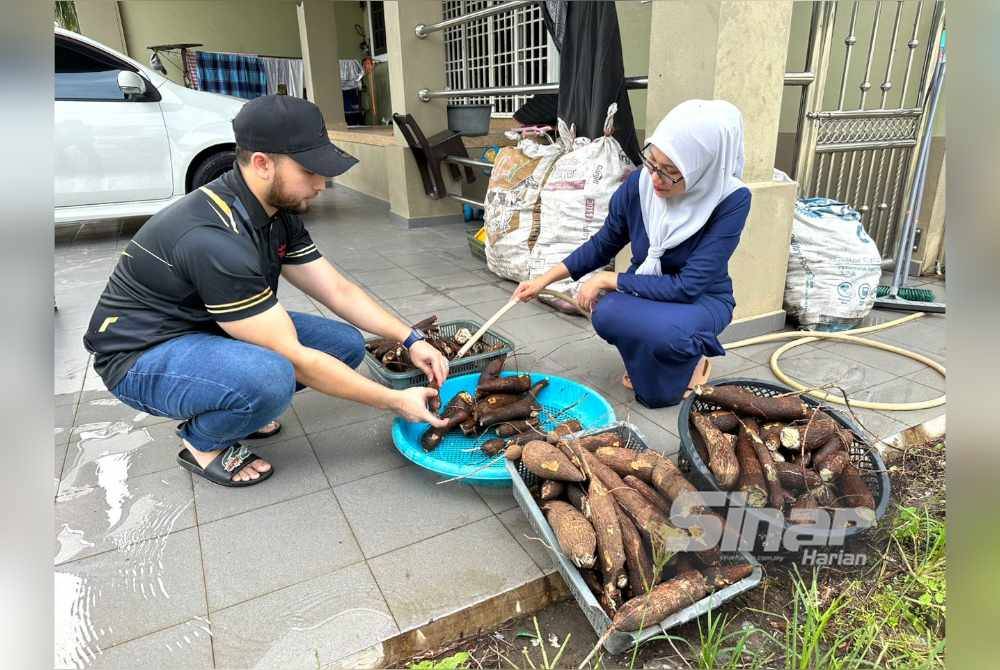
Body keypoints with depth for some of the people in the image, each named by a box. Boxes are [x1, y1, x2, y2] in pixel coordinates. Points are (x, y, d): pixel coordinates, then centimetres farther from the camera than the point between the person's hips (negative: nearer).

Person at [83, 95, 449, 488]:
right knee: (269, 375, -38)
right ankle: (201, 443, -3)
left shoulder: (279, 214, -6)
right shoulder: (213, 238, -33)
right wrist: (395, 402, -26)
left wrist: (411, 339, -11)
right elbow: (294, 359, -31)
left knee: (345, 344, -6)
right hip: (144, 354, -8)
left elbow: (338, 291, -1)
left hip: (213, 330, 8)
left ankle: (221, 406, 10)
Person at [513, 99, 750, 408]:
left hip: (701, 300, -3)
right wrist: (544, 279, -5)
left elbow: (688, 286, -28)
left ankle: (691, 359, 4)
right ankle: (646, 360, 4)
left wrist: (607, 280, -24)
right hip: (642, 292, 4)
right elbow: (602, 245, 2)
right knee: (606, 313, -31)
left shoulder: (731, 200, -26)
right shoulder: (638, 184, -15)